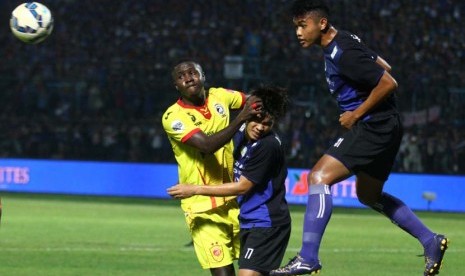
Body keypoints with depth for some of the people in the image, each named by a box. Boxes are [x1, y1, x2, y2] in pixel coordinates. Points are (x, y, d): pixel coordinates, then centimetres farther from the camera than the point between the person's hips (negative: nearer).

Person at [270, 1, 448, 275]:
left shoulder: (342, 54, -21)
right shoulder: (342, 42, 10)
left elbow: (388, 83, -24)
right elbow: (383, 67, 21)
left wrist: (356, 114, -14)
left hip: (374, 127, -11)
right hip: (383, 128, 11)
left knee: (319, 177, -17)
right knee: (369, 195, 24)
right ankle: (431, 241, 29)